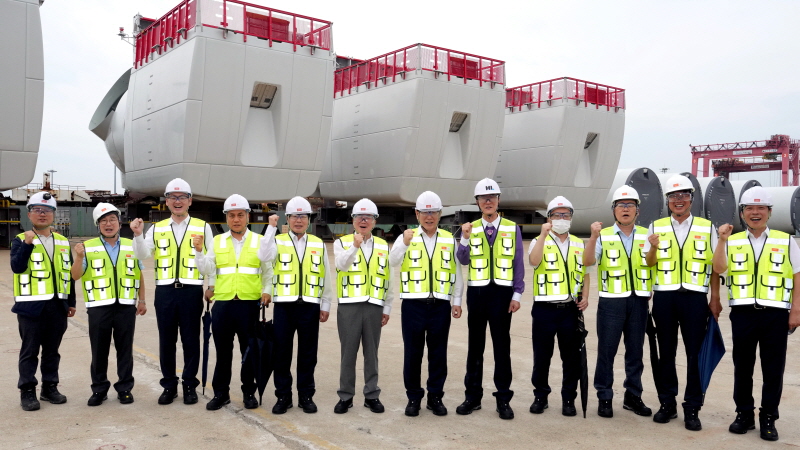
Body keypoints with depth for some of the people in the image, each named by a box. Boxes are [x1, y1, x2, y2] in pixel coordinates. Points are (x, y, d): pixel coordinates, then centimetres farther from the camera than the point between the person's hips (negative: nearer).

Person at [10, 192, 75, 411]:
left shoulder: (63, 242, 11)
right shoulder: (20, 240, -2)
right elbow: (16, 267, -19)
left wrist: (71, 302, 13)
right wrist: (27, 244, -26)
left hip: (58, 305, 4)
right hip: (31, 305, -4)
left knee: (52, 350, 11)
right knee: (30, 350, 2)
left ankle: (50, 387, 22)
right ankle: (27, 391, 11)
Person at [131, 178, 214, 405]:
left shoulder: (203, 227, 4)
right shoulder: (156, 229, 10)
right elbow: (142, 255, 0)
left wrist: (212, 286, -1)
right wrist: (137, 235, -15)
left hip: (192, 291, -2)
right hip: (165, 291, 2)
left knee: (191, 340, 5)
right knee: (166, 341, 9)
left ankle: (190, 385, 16)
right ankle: (169, 386, 20)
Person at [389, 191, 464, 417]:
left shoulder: (450, 240, 8)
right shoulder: (406, 237, 2)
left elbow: (457, 272, 10)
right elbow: (393, 261, -16)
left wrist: (457, 301, 6)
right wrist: (405, 243, -33)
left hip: (440, 305, 1)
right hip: (413, 304, -1)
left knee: (438, 353, 8)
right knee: (412, 353, 6)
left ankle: (435, 397, 22)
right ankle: (413, 397, 20)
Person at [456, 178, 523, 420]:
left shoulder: (512, 228, 3)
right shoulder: (471, 228, 5)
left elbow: (518, 264, 2)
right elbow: (463, 260, -5)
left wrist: (517, 294, -4)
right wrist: (464, 238, -20)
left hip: (502, 293, -1)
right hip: (477, 292, 1)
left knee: (502, 346, 5)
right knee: (475, 346, 9)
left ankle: (503, 398, 14)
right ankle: (473, 395, 19)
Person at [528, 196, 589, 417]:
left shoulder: (579, 244, 13)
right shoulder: (539, 241, 1)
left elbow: (584, 273, 17)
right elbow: (533, 261, -21)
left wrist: (585, 296, 3)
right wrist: (543, 235, -26)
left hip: (571, 309, 3)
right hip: (544, 309, -2)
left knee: (572, 357, 6)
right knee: (541, 357, 6)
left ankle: (568, 399, 19)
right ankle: (540, 396, 21)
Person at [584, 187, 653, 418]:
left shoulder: (646, 235, 9)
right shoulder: (603, 236, 0)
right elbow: (587, 262, -12)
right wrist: (593, 237, -24)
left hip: (639, 301, 3)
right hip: (611, 301, -2)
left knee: (635, 351, 10)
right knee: (606, 351, 2)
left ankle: (633, 396, 23)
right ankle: (604, 398, 12)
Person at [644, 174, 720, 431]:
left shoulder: (707, 228, 5)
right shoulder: (656, 227, 6)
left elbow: (714, 266, 7)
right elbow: (650, 263, 5)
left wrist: (715, 299, 3)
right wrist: (653, 247, -15)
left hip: (695, 297, -1)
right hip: (664, 297, 1)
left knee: (695, 354, 2)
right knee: (666, 353, 9)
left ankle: (692, 409, 12)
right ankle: (667, 403, 21)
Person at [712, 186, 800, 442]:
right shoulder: (733, 242, 8)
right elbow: (719, 269, -7)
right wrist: (722, 240, -15)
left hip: (776, 313, -1)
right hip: (743, 312, 1)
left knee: (773, 368, 4)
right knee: (742, 366, 9)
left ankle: (768, 418, 16)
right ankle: (744, 414, 21)